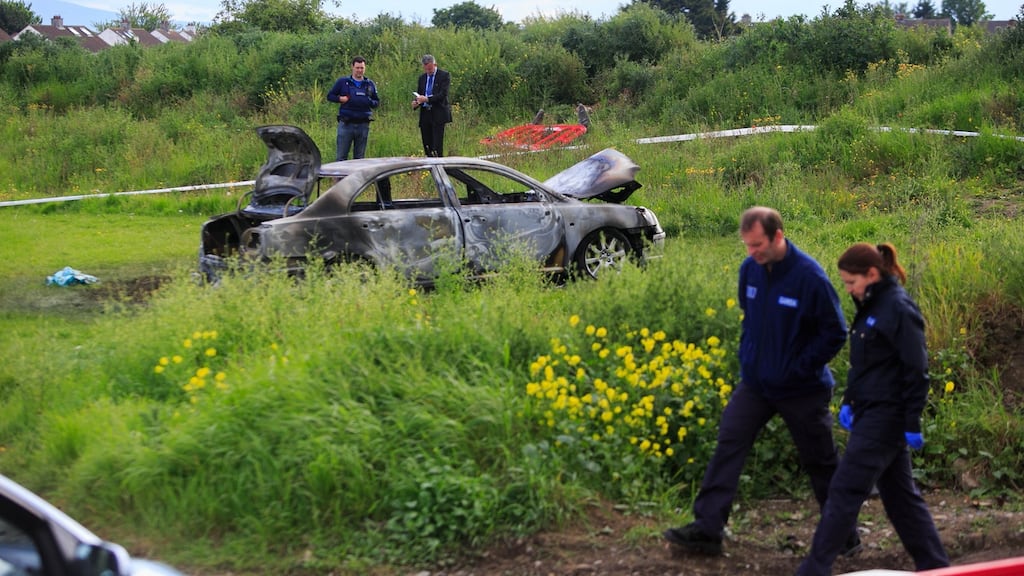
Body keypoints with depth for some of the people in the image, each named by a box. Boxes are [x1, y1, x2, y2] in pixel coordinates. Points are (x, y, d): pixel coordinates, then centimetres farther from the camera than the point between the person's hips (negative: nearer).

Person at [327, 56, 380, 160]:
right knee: (341, 156, -2)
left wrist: (370, 102, -7)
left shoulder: (370, 84, 10)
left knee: (360, 158, 9)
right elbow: (330, 96, 9)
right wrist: (340, 99, -11)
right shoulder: (342, 82, 3)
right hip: (346, 123, -2)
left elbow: (377, 102, 15)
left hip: (363, 124, 2)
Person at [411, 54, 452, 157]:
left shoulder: (444, 75, -2)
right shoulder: (422, 77, 16)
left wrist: (427, 99, -22)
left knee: (437, 146, -11)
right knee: (427, 146, 4)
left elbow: (443, 94, -12)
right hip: (424, 114, 6)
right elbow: (418, 94, 18)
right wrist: (415, 103, -5)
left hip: (438, 114, -6)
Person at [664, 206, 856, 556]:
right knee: (728, 445, -5)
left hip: (802, 390, -5)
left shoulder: (809, 277, -21)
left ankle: (845, 536, 25)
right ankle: (706, 529, -3)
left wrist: (800, 368, -16)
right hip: (756, 382, 5)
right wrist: (747, 354, 7)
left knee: (820, 462, 8)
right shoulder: (749, 269, -4)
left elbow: (835, 333, -14)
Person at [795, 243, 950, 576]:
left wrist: (912, 425, -17)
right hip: (870, 412, 10)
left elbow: (916, 371, -17)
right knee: (899, 494, 14)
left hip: (886, 416, -10)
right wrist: (848, 402, 13)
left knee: (845, 491, -7)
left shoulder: (899, 309, -16)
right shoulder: (871, 306, 12)